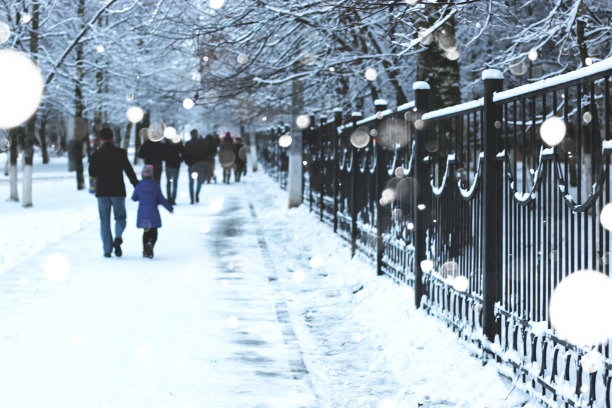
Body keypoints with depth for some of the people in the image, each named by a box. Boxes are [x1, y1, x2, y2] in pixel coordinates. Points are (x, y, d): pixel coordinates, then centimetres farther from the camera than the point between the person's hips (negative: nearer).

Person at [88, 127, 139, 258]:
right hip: (118, 191, -1)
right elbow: (129, 171, -7)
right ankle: (118, 238, -16)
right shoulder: (120, 153, -6)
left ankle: (107, 250, 4)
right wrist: (138, 187, -1)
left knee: (104, 222, 9)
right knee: (120, 218, 13)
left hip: (102, 192, 1)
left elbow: (92, 173, 7)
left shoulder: (95, 155, -4)